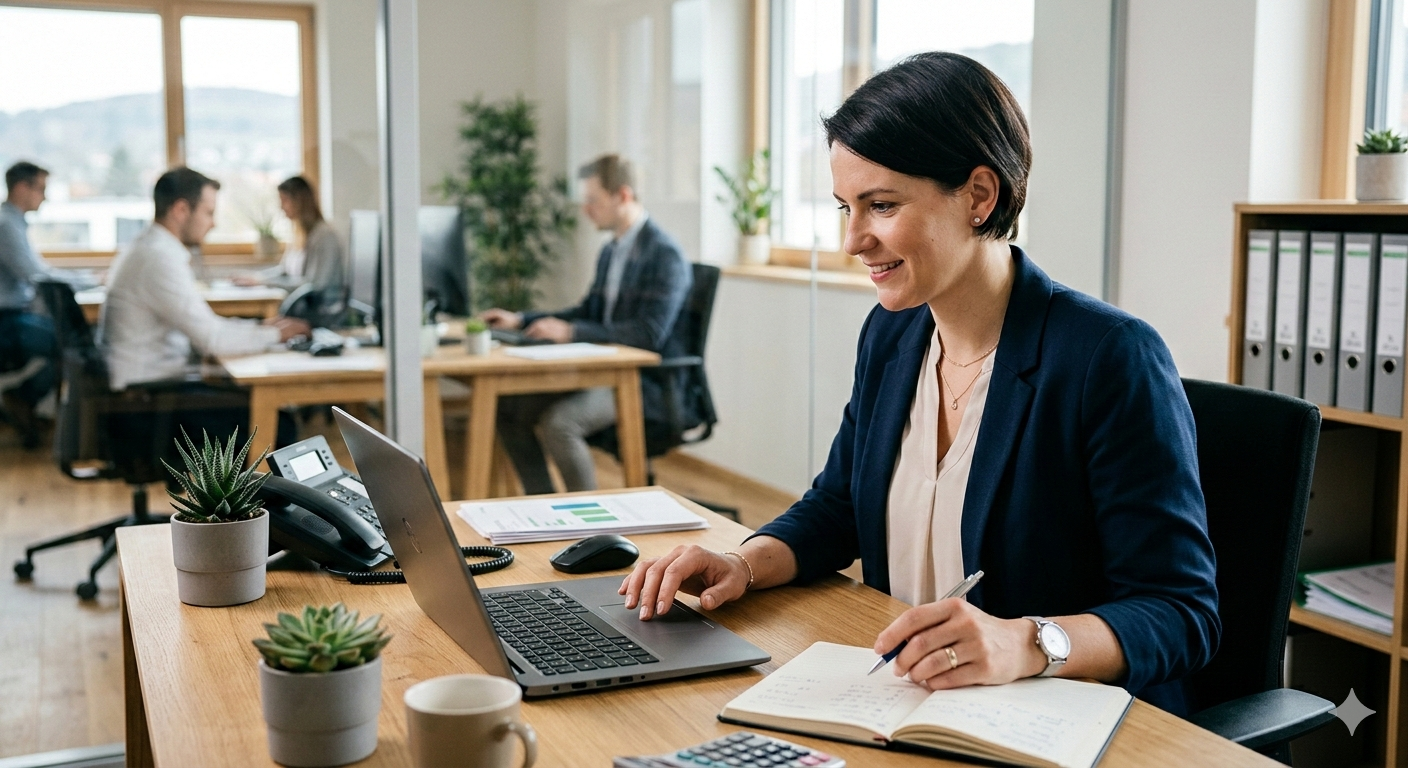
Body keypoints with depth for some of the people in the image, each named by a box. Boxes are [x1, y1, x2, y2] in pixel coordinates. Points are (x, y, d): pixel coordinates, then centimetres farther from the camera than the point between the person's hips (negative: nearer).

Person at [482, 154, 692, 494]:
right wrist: (520, 320, 12)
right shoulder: (611, 252, 13)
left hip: (648, 382, -9)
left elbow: (649, 333, -24)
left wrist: (570, 332, -24)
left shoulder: (663, 254, -15)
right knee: (509, 408, 0)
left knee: (558, 422, -29)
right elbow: (589, 313, 23)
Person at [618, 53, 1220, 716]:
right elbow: (836, 509, 18)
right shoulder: (890, 336, 6)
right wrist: (744, 566, -2)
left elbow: (1183, 615, -17)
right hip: (901, 710, 7)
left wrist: (1027, 644, -35)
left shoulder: (1111, 359, -17)